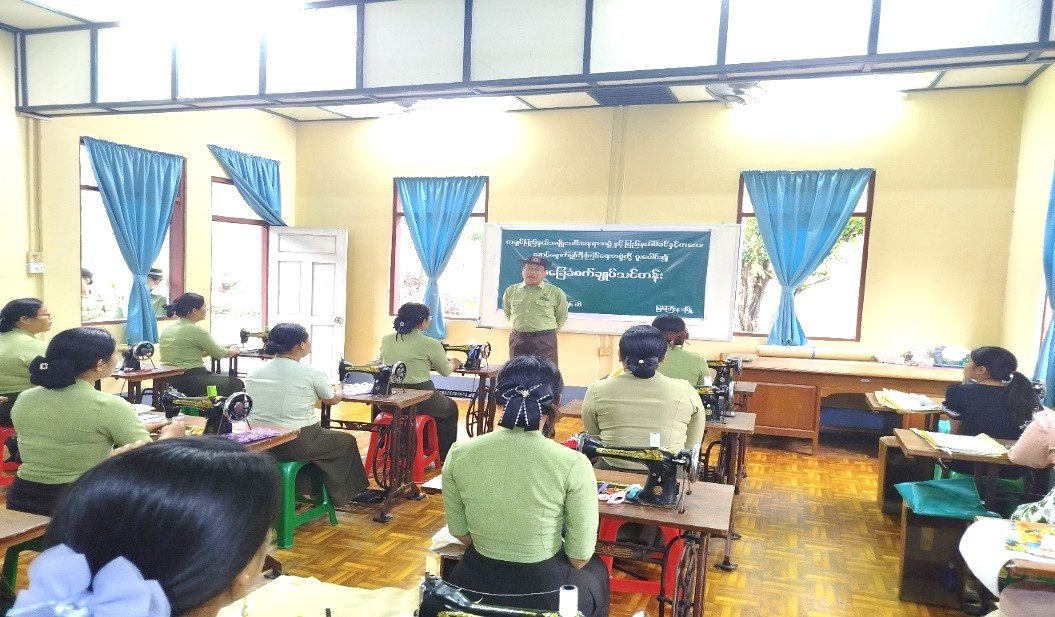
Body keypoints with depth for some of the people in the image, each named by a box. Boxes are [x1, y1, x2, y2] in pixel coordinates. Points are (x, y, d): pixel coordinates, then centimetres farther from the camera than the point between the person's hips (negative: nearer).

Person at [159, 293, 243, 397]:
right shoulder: (195, 330, -15)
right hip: (191, 382, -9)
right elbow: (219, 354, -6)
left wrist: (224, 349, 23)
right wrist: (233, 350, 16)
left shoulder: (167, 330, 11)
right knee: (237, 383, 4)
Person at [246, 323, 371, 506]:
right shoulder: (312, 374, -12)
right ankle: (339, 494, 33)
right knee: (347, 442, 21)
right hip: (297, 445, -6)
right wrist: (338, 390, 30)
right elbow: (333, 400, 5)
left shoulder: (254, 372, 1)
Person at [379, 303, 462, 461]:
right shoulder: (430, 344, -11)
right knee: (450, 408, 25)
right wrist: (453, 363, 28)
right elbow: (446, 372, 3)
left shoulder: (386, 340, 3)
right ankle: (444, 456, 31)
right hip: (420, 399, -5)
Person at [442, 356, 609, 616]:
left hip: (474, 587, 3)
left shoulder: (459, 454, -13)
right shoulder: (573, 464, -22)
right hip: (545, 594, -2)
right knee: (595, 570, 32)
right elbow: (580, 557, -12)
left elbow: (461, 533, 1)